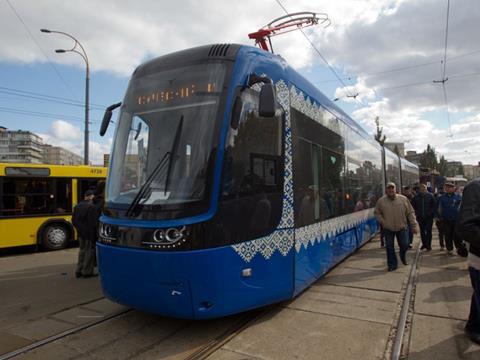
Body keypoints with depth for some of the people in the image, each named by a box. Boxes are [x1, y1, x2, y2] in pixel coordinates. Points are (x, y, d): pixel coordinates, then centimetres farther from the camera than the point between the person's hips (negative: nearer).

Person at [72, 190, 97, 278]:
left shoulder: (77, 206, 9)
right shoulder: (91, 206, -18)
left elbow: (74, 220, 13)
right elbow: (93, 222, -21)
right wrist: (94, 234, -15)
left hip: (81, 233, 8)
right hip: (89, 233, -8)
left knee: (82, 250, 17)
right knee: (89, 251, 2)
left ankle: (79, 271, 22)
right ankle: (87, 272, 7)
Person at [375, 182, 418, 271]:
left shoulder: (403, 199, -7)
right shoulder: (381, 201, -7)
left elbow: (410, 213, -2)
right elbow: (377, 213, 7)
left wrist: (414, 226, -5)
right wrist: (382, 221, -8)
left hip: (402, 228, 0)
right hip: (388, 229, 0)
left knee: (404, 245, 7)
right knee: (389, 247, 4)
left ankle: (403, 257, 41)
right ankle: (392, 265, 20)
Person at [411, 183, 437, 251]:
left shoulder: (430, 196, -4)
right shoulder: (416, 197, 0)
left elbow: (434, 206, -2)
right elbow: (413, 206, 8)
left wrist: (432, 213, -9)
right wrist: (417, 213, 0)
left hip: (429, 217, -2)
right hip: (420, 217, 2)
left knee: (428, 231, -1)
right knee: (422, 231, 11)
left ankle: (428, 245, 7)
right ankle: (424, 244, 25)